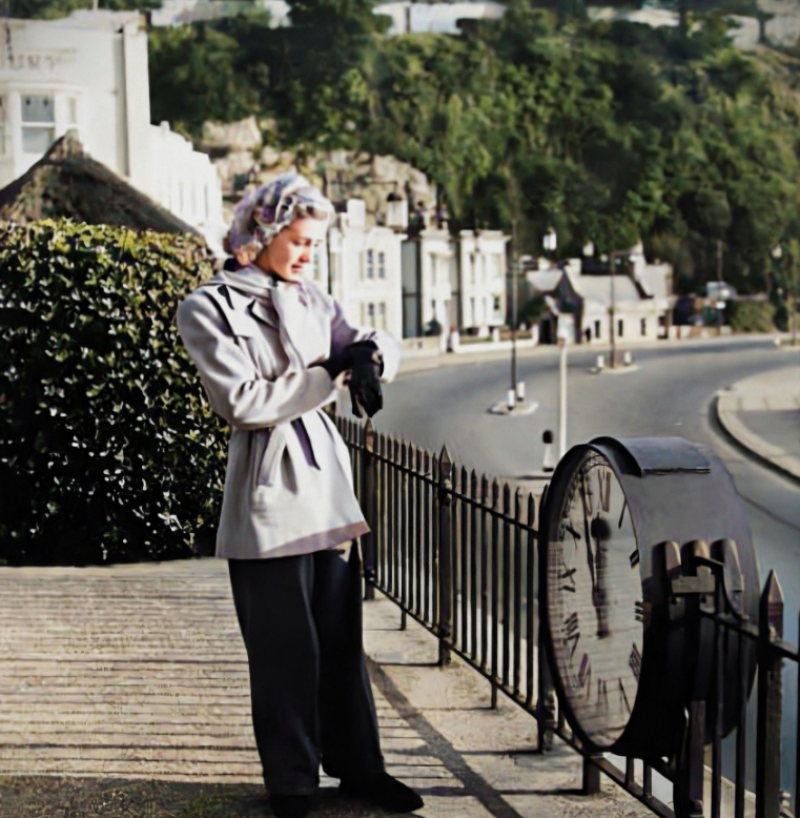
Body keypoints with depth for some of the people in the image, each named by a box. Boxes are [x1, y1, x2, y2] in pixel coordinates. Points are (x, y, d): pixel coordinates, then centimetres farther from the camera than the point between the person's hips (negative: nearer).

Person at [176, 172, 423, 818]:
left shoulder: (309, 299, 12)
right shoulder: (208, 308, -7)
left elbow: (382, 345, 14)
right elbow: (244, 402, -17)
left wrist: (368, 353, -11)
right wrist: (332, 372, -12)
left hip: (327, 479, 6)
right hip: (269, 492, -6)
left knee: (342, 637, 11)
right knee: (285, 648, 3)